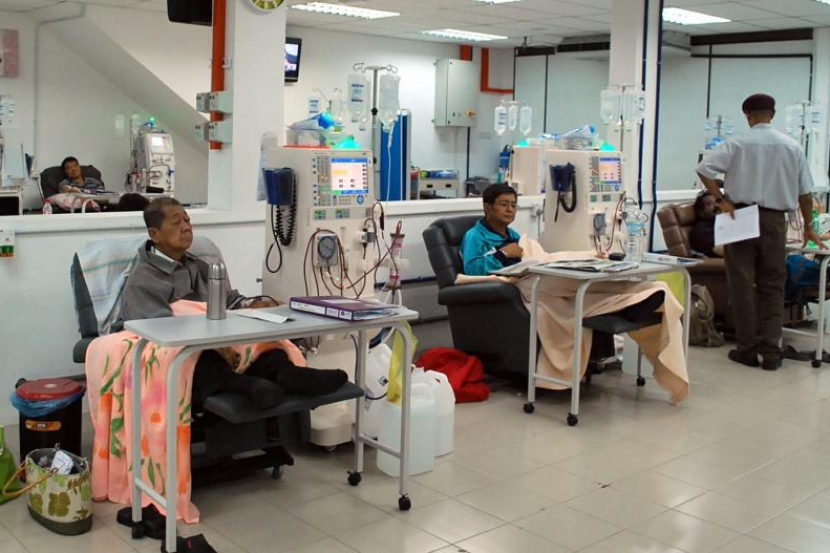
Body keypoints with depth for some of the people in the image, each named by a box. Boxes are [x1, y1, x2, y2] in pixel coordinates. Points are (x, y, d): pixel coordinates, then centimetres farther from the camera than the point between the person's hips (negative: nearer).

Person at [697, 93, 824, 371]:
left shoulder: (737, 144, -5)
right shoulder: (792, 147, 4)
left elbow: (703, 168, -16)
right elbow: (804, 192, 8)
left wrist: (721, 200, -8)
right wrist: (808, 227, 18)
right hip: (774, 219, 2)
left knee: (742, 283, 5)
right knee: (772, 285, 9)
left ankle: (747, 349, 8)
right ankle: (771, 352, 7)